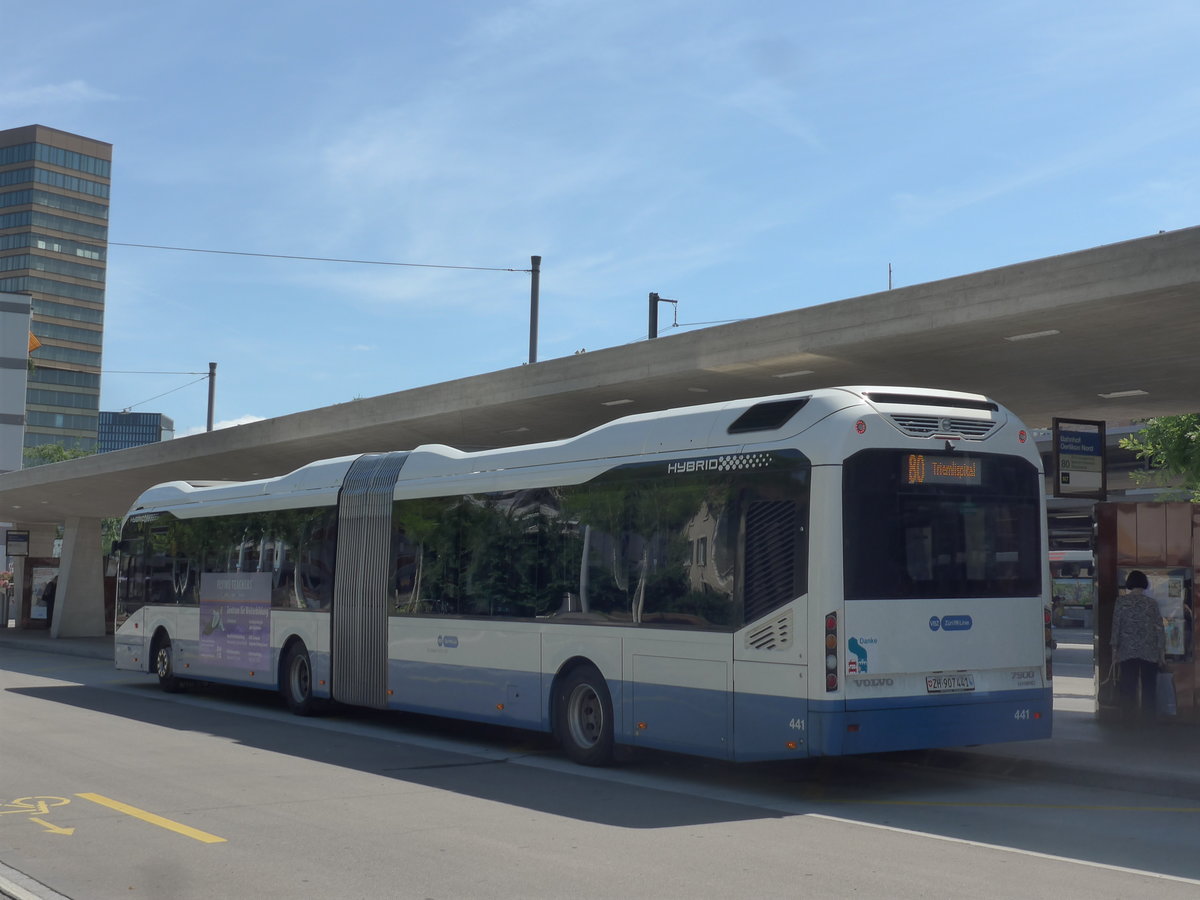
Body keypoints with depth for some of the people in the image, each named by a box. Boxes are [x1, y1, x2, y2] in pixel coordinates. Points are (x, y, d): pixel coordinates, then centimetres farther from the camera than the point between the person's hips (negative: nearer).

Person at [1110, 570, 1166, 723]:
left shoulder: (1121, 601, 0)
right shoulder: (1151, 602, 3)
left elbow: (1116, 626, -2)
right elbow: (1159, 628, 2)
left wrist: (1114, 649, 3)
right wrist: (1162, 651, 8)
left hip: (1127, 651, 0)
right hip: (1149, 652, 0)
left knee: (1128, 688, 3)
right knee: (1148, 688, 5)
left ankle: (1128, 719, 1)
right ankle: (1147, 718, 4)